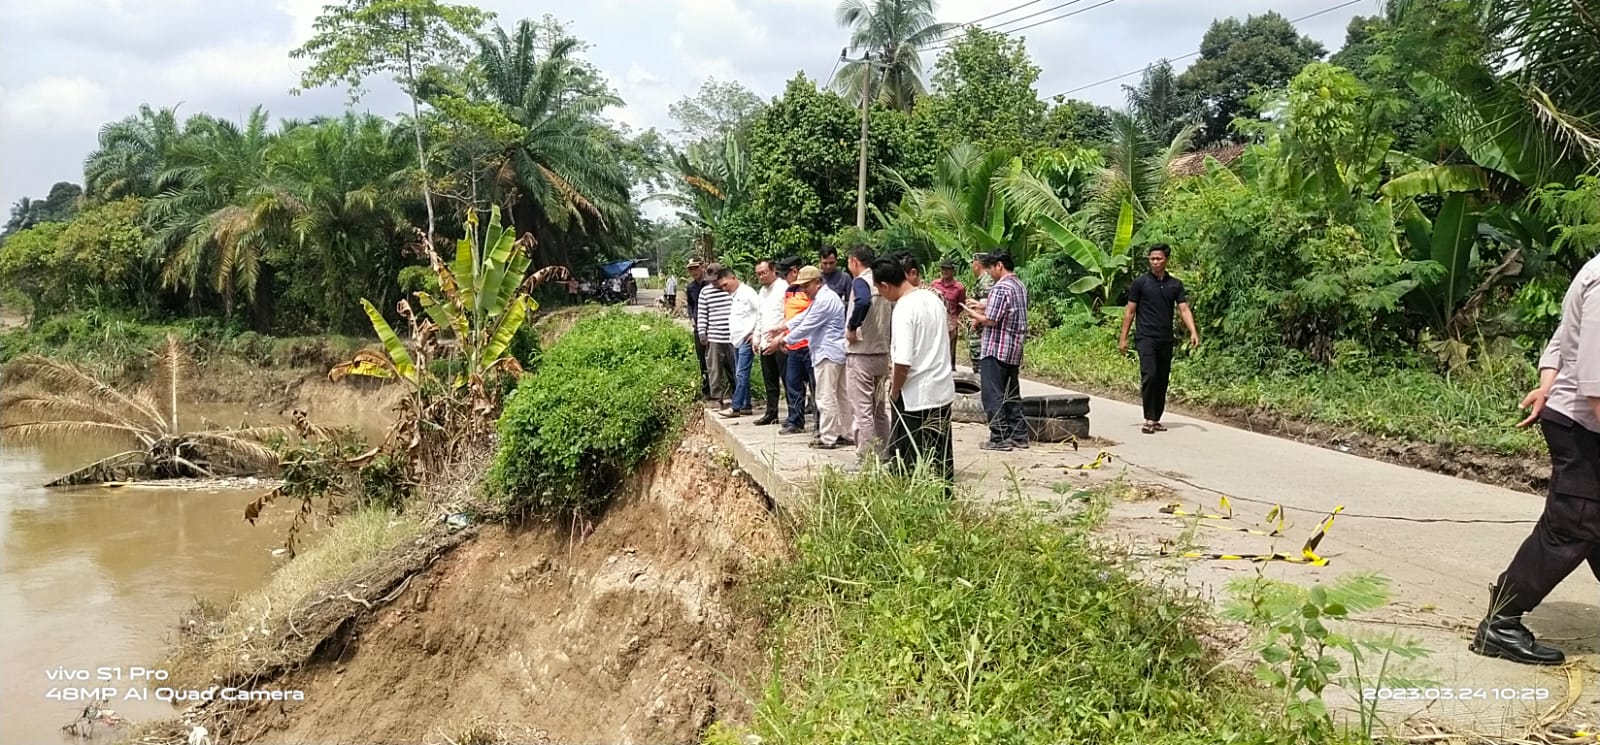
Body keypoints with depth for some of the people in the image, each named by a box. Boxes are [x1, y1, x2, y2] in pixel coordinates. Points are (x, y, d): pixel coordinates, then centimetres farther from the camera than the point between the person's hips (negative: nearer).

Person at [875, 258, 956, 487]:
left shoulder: (904, 309, -19)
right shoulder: (933, 297, 5)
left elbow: (903, 362, -24)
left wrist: (894, 391, -7)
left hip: (915, 395, -8)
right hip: (943, 390, 8)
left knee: (905, 458, 5)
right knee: (940, 453, 16)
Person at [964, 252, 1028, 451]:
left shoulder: (1001, 288, -16)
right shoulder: (1020, 287, 14)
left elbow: (990, 320, -19)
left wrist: (973, 314, -1)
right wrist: (982, 307, 17)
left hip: (996, 350, -9)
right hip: (1014, 349, 9)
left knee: (993, 396, -4)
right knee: (1012, 395, 14)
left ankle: (999, 438, -4)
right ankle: (1018, 435, 17)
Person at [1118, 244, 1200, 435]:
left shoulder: (1176, 284, 9)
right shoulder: (1140, 282, 0)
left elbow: (1184, 309, 3)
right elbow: (1130, 311, 3)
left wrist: (1193, 332, -12)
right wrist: (1123, 337, 0)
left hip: (1166, 340, 4)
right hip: (1145, 338, -4)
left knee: (1162, 380, 7)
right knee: (1149, 375, -17)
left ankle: (1156, 419, 16)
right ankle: (1149, 419, -14)